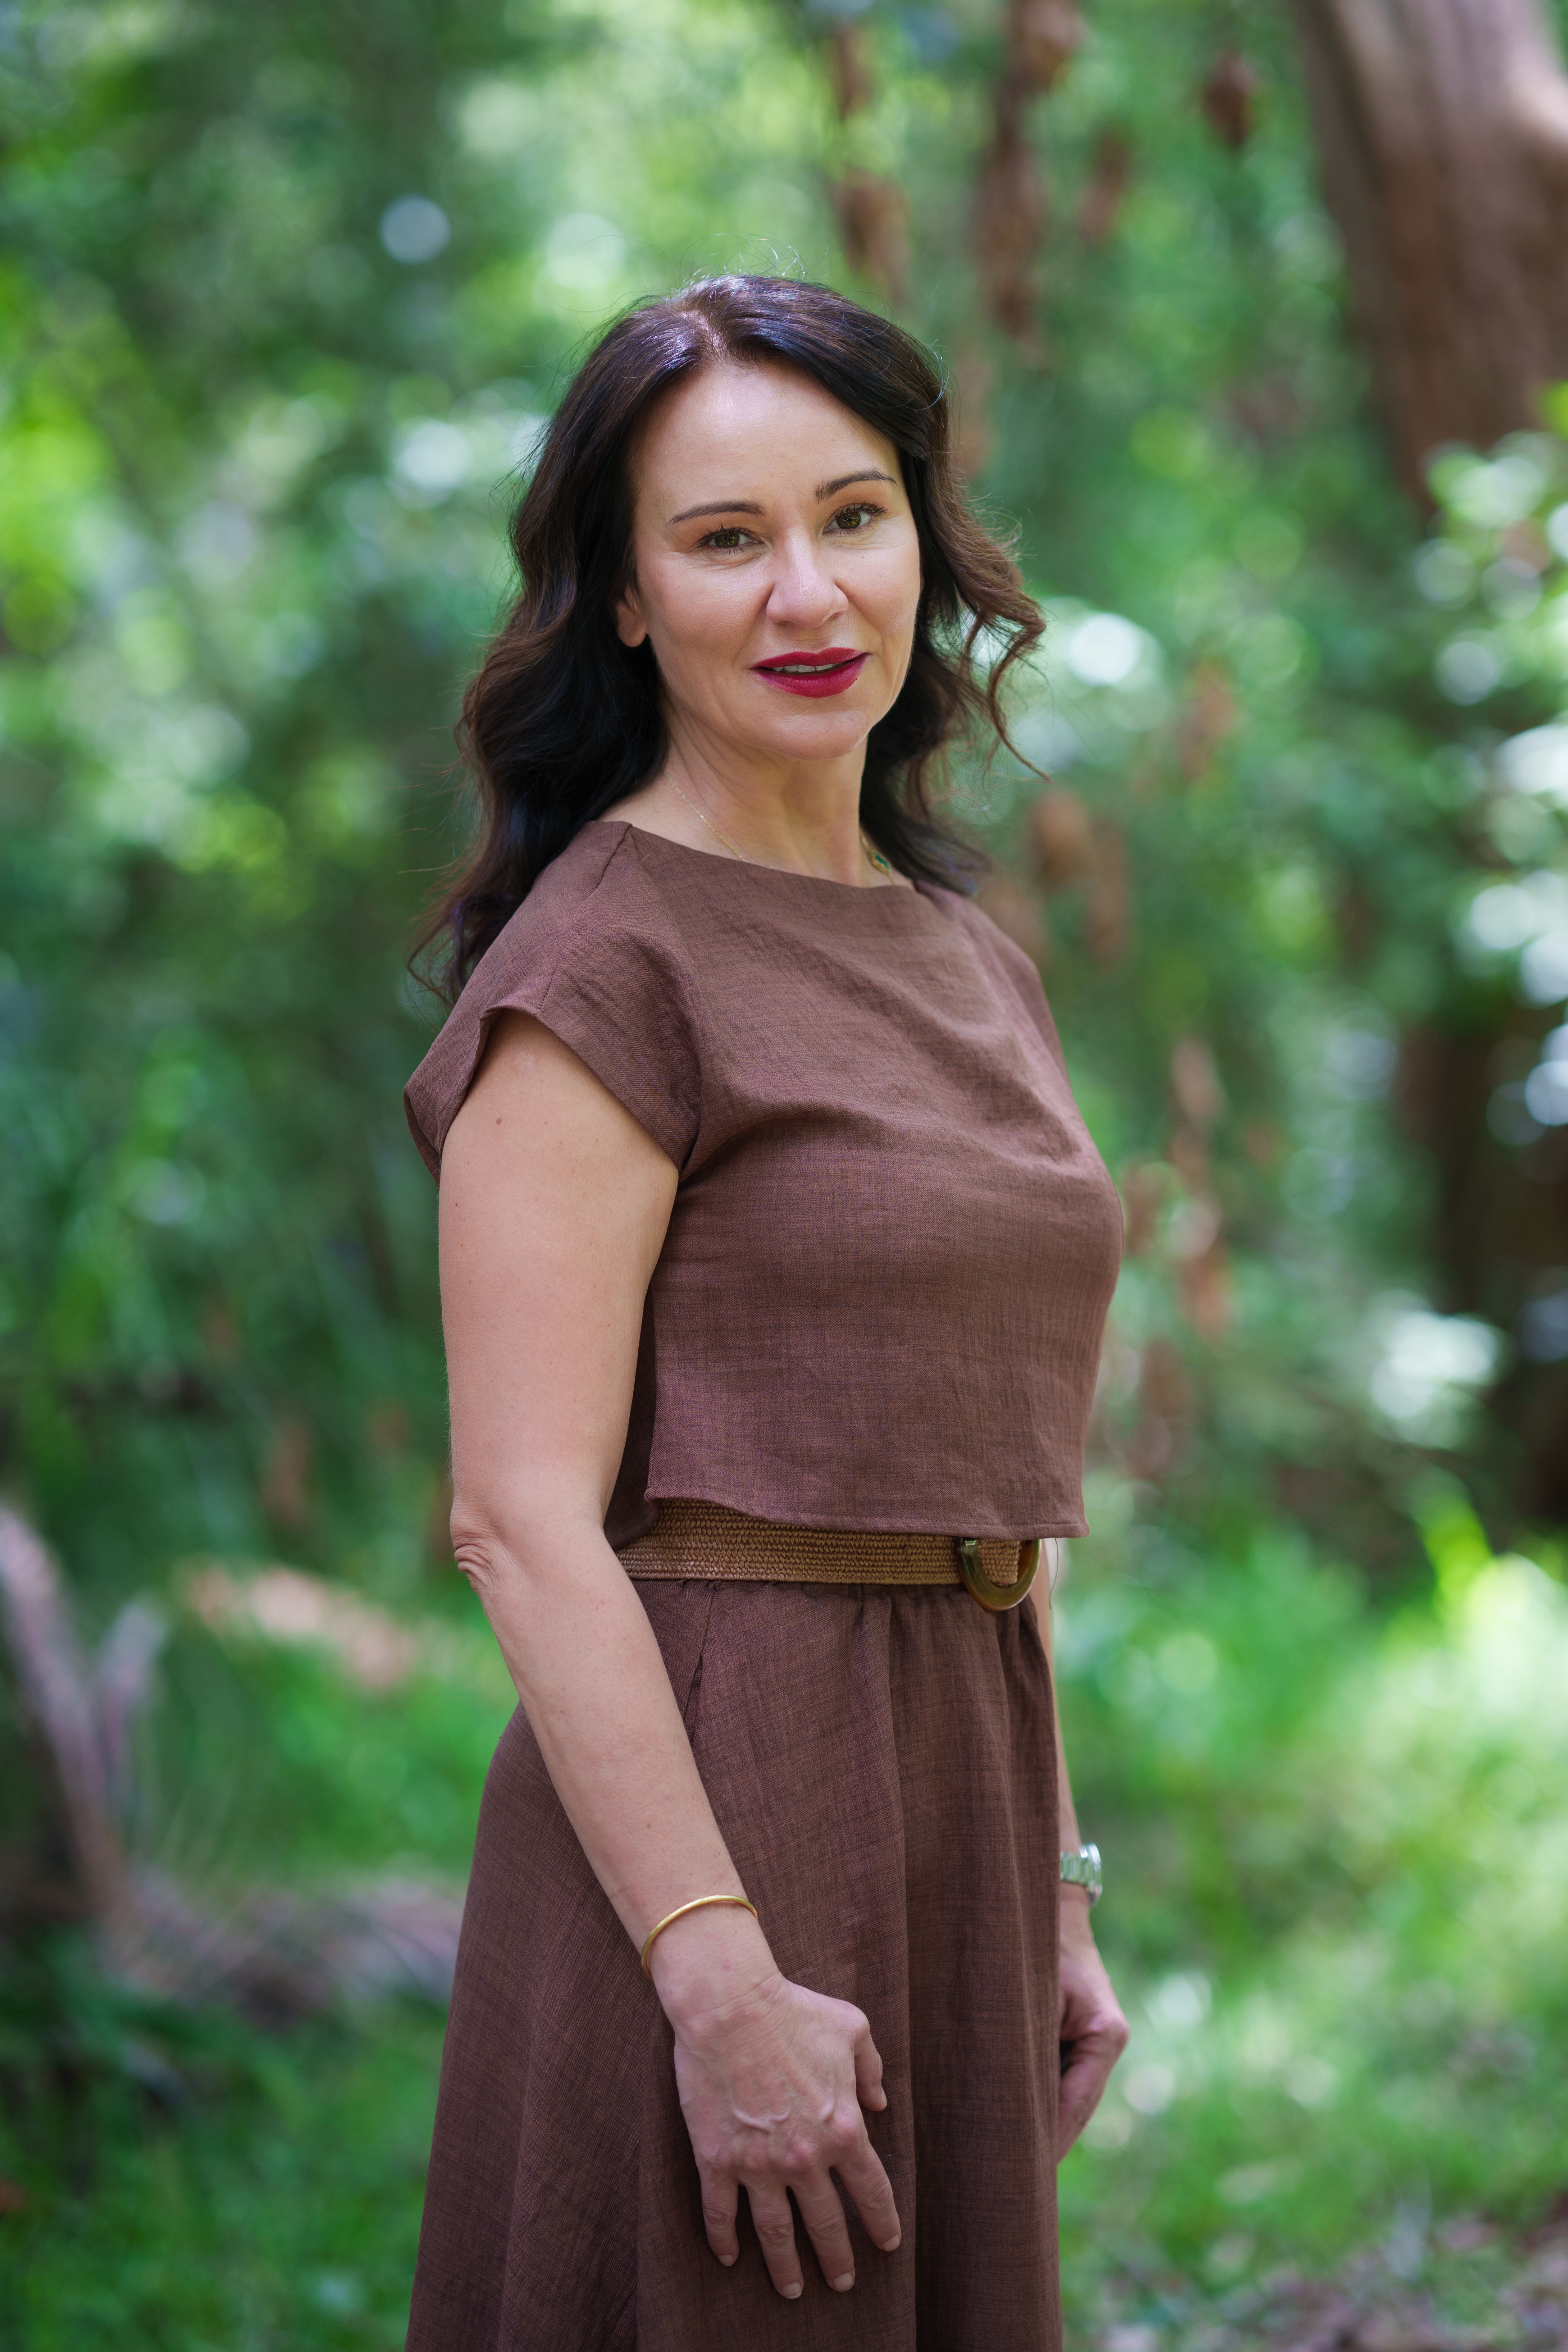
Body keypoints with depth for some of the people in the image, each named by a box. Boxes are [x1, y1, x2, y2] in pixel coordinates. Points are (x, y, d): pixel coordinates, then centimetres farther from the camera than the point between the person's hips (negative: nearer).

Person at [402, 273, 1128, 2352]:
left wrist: (1053, 1899, 15)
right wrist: (721, 1980, -21)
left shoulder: (972, 960, 13)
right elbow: (524, 1519, -17)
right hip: (710, 1791, -7)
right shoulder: (602, 963, -11)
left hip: (962, 1797, 8)